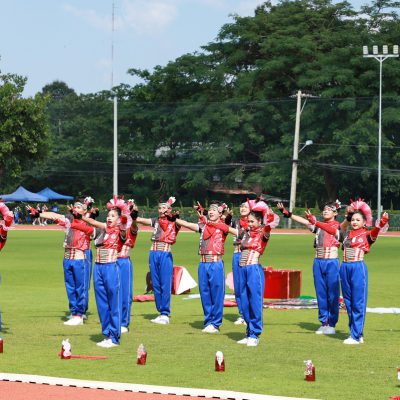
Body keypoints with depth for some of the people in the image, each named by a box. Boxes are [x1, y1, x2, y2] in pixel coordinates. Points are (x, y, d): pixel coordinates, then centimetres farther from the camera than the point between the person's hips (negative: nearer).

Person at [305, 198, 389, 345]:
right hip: (345, 268, 6)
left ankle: (356, 336, -3)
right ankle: (356, 333, 17)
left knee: (358, 303, -4)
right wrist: (314, 222, 8)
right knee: (348, 302, 9)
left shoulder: (367, 235, -2)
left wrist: (380, 225, -44)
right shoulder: (346, 234, 13)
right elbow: (330, 229, 14)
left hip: (358, 268, -6)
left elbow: (374, 233, -22)